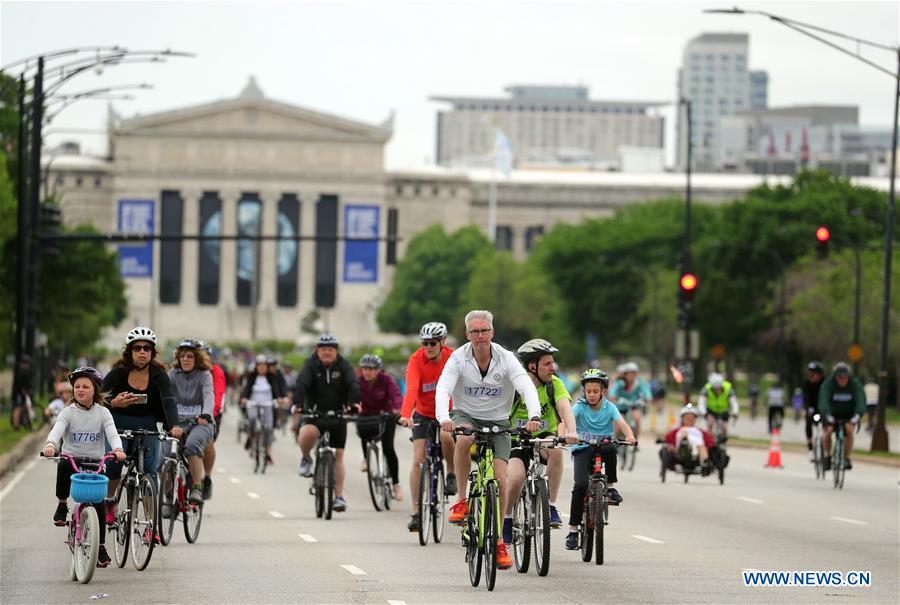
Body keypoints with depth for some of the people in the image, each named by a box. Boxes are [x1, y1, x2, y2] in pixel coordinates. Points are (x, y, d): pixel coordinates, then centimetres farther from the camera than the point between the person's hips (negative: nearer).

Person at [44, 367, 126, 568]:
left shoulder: (103, 413, 3)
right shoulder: (68, 413, 0)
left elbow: (112, 433, -12)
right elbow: (57, 430, -17)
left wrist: (118, 449, -34)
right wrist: (50, 445, -40)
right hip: (72, 459, -1)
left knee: (99, 503, -11)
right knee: (63, 465, -37)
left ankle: (101, 546, 0)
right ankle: (62, 504, -11)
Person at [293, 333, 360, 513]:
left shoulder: (344, 366, -3)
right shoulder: (311, 366, -6)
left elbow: (353, 385, -17)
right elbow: (301, 384, -21)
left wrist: (353, 403, -38)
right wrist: (298, 404, -40)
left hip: (338, 415, 2)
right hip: (314, 414, -2)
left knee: (338, 455, 2)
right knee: (306, 434, -34)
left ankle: (339, 496, 9)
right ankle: (306, 459, -1)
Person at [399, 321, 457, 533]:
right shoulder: (417, 360, -19)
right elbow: (411, 388, -33)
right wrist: (405, 415, -49)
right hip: (423, 414, 1)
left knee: (446, 436, -33)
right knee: (418, 460, -9)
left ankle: (451, 475, -6)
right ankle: (416, 513, -4)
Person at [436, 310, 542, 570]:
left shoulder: (506, 359, -12)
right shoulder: (458, 358, -13)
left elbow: (527, 387, -23)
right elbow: (443, 388, -26)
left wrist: (534, 416, -43)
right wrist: (443, 418, -46)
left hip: (497, 421, 1)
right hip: (466, 415, -1)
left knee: (500, 479, -12)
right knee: (464, 439, -38)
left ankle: (498, 541, 2)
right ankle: (461, 499, -21)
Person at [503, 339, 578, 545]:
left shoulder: (554, 384, -9)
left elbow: (565, 408, -24)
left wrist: (571, 432, -43)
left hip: (544, 437, 1)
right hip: (516, 440, -1)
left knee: (555, 449, -34)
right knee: (516, 476, -29)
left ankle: (551, 507, -22)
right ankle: (506, 519, 1)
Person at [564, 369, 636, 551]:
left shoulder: (609, 407, -1)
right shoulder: (580, 407, -4)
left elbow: (621, 423, -16)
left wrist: (629, 435, -38)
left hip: (602, 448, 1)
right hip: (582, 449, -1)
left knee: (611, 448, -36)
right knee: (580, 485, -21)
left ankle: (611, 487, -15)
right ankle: (573, 530, -14)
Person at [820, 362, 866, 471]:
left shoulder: (855, 384, -17)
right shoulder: (828, 383, -21)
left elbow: (861, 400, -28)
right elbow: (823, 401, -33)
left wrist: (857, 415, -46)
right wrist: (828, 415, -49)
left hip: (848, 414, 0)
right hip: (832, 413, 0)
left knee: (849, 429, -27)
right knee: (828, 430, -25)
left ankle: (847, 458, -13)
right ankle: (827, 456, -3)